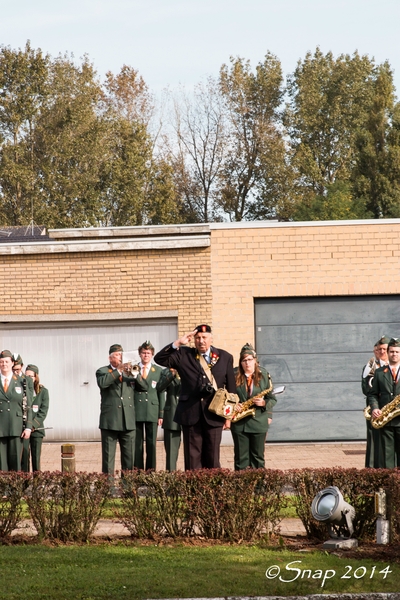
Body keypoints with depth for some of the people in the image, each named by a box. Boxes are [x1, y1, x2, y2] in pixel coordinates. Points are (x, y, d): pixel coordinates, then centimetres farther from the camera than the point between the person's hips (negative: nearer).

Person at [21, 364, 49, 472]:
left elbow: (43, 411, -1)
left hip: (37, 429, 0)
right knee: (24, 454, -7)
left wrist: (33, 424, -12)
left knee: (36, 455, 1)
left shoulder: (43, 391, 4)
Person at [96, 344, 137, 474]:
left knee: (129, 456, 4)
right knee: (108, 454, -2)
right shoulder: (102, 371, 5)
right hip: (110, 421, -4)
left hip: (128, 421, 4)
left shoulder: (128, 371, 17)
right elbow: (102, 383, -18)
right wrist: (118, 371, -17)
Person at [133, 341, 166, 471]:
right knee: (137, 444, 2)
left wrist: (161, 414, 2)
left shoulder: (158, 371, 8)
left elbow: (161, 393, 6)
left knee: (151, 444, 1)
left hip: (152, 411, 0)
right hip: (136, 411, 0)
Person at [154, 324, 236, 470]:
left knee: (212, 458, 3)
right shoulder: (184, 355, 6)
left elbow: (231, 387, 9)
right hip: (191, 413, 0)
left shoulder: (225, 357, 8)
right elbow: (159, 359, -4)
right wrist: (177, 343, -12)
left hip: (214, 414, 0)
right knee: (192, 456, 1)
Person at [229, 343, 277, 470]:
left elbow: (272, 399, 5)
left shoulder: (264, 375, 3)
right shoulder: (234, 376, 2)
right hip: (239, 423, 0)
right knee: (241, 458, 3)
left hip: (259, 423, 0)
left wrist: (264, 403, -16)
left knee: (258, 457, 5)